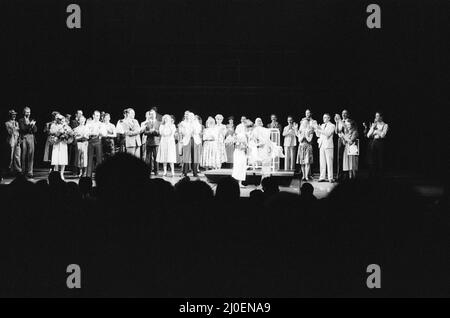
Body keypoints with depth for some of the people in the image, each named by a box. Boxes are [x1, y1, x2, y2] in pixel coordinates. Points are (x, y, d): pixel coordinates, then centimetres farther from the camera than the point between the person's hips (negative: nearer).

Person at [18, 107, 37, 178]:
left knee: (31, 155, -5)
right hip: (24, 138, -3)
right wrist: (29, 125, -15)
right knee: (24, 156, 0)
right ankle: (23, 172, 7)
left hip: (31, 138, 3)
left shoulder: (32, 120, 18)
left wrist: (33, 125, -6)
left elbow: (35, 130, 10)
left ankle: (30, 172, -5)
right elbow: (22, 129, -9)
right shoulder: (21, 120, 6)